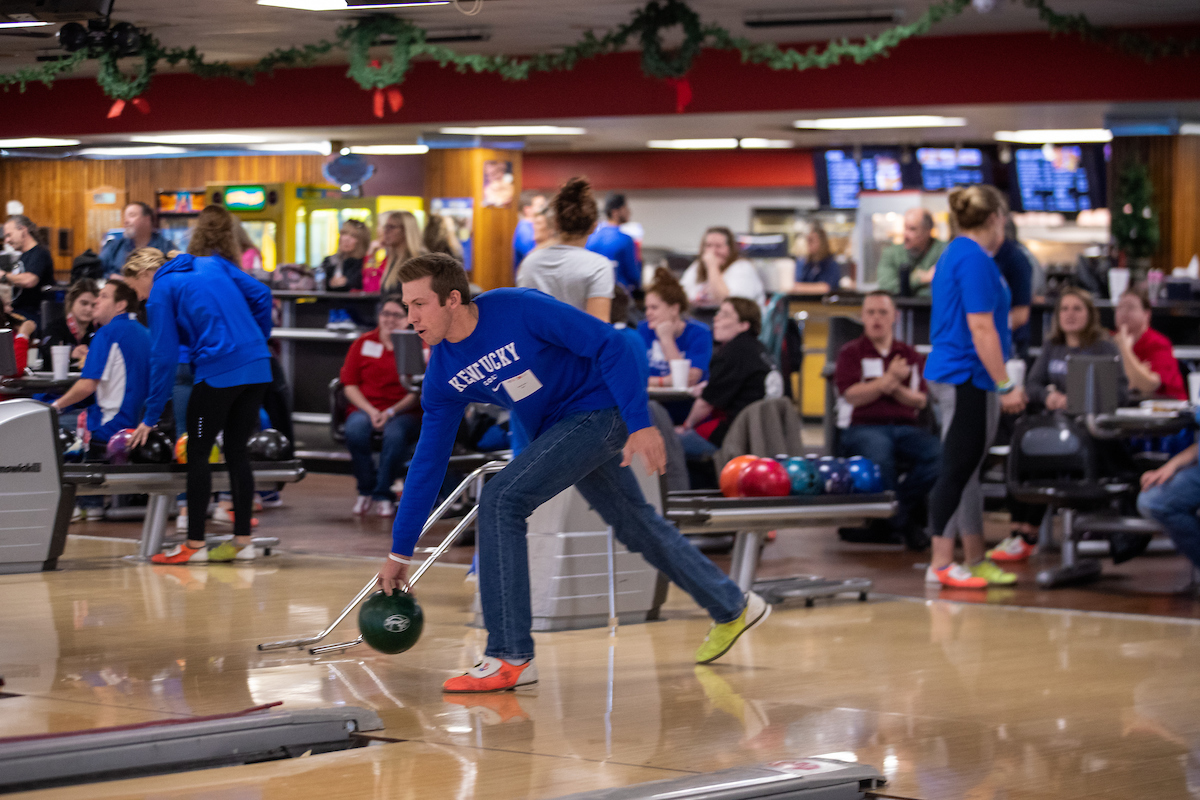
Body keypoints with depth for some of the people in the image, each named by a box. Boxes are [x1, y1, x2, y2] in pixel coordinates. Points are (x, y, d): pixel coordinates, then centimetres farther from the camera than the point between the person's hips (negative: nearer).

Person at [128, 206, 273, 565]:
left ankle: (194, 545, 8)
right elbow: (261, 296, 9)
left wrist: (151, 417, 4)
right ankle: (242, 540, 14)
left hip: (219, 371, -6)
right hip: (257, 366, 6)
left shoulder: (162, 289, 3)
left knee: (197, 454, 5)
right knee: (236, 451, 13)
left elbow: (164, 357, 0)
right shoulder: (216, 266, 18)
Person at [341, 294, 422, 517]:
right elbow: (350, 385, 7)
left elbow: (418, 392, -1)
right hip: (366, 408, 2)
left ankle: (382, 494, -17)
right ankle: (366, 489, -12)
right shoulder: (363, 343, 11)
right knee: (355, 429, -34)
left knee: (396, 434, -37)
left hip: (403, 412, -2)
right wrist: (371, 411, -10)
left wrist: (391, 412, -16)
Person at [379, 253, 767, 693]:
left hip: (599, 410, -8)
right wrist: (399, 551, 0)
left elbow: (609, 344, -22)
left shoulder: (518, 309, -26)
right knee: (636, 525, 19)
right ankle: (733, 608, 40)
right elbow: (427, 463, 0)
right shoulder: (443, 375, -6)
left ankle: (510, 658, -16)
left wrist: (641, 424, -26)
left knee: (501, 500, -19)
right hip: (556, 430, 8)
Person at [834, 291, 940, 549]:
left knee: (938, 452, -29)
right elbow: (852, 396, -3)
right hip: (864, 427, -3)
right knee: (879, 455, -40)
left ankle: (896, 513, -16)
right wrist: (888, 379, -7)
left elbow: (920, 400, 10)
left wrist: (896, 389, -8)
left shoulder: (910, 354, 21)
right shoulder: (851, 352, 12)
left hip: (905, 428, 3)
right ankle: (902, 521, -16)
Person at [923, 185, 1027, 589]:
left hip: (952, 373, 11)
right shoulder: (975, 260, -16)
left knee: (966, 470, 13)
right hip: (967, 377, -11)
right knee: (957, 471, -6)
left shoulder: (955, 254, 17)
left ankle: (974, 560, 20)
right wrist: (1007, 385, -18)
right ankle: (941, 564, -3)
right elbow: (981, 328, -20)